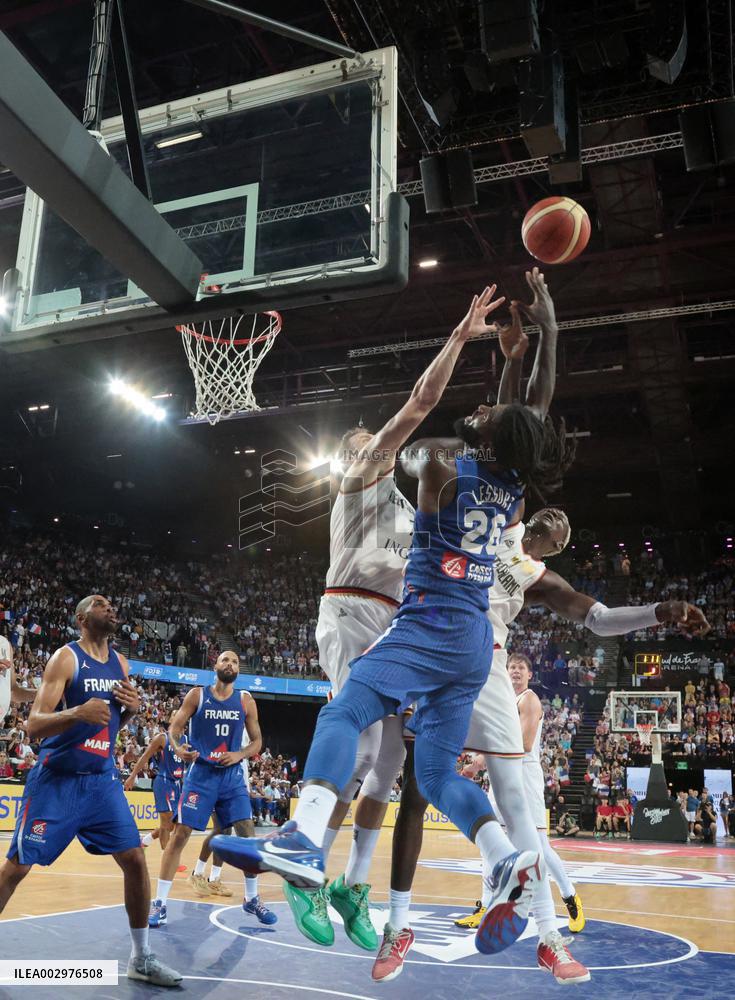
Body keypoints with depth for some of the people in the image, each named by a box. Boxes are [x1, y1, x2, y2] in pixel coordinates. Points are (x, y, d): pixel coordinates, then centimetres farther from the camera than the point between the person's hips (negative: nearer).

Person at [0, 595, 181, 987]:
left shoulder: (121, 663, 8)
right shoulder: (65, 658, -12)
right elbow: (33, 725, -18)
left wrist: (132, 708, -2)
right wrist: (77, 712, -36)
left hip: (103, 780, 6)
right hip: (57, 779, -5)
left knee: (135, 860, 1)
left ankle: (141, 958, 14)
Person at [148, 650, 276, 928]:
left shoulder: (245, 701, 3)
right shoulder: (197, 695, -1)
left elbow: (257, 741, 7)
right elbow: (174, 727, -2)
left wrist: (239, 754, -12)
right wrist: (177, 748, -23)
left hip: (231, 775, 2)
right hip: (200, 773, -2)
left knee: (248, 834, -2)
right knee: (180, 834, -7)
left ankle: (252, 899, 16)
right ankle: (159, 904, 1)